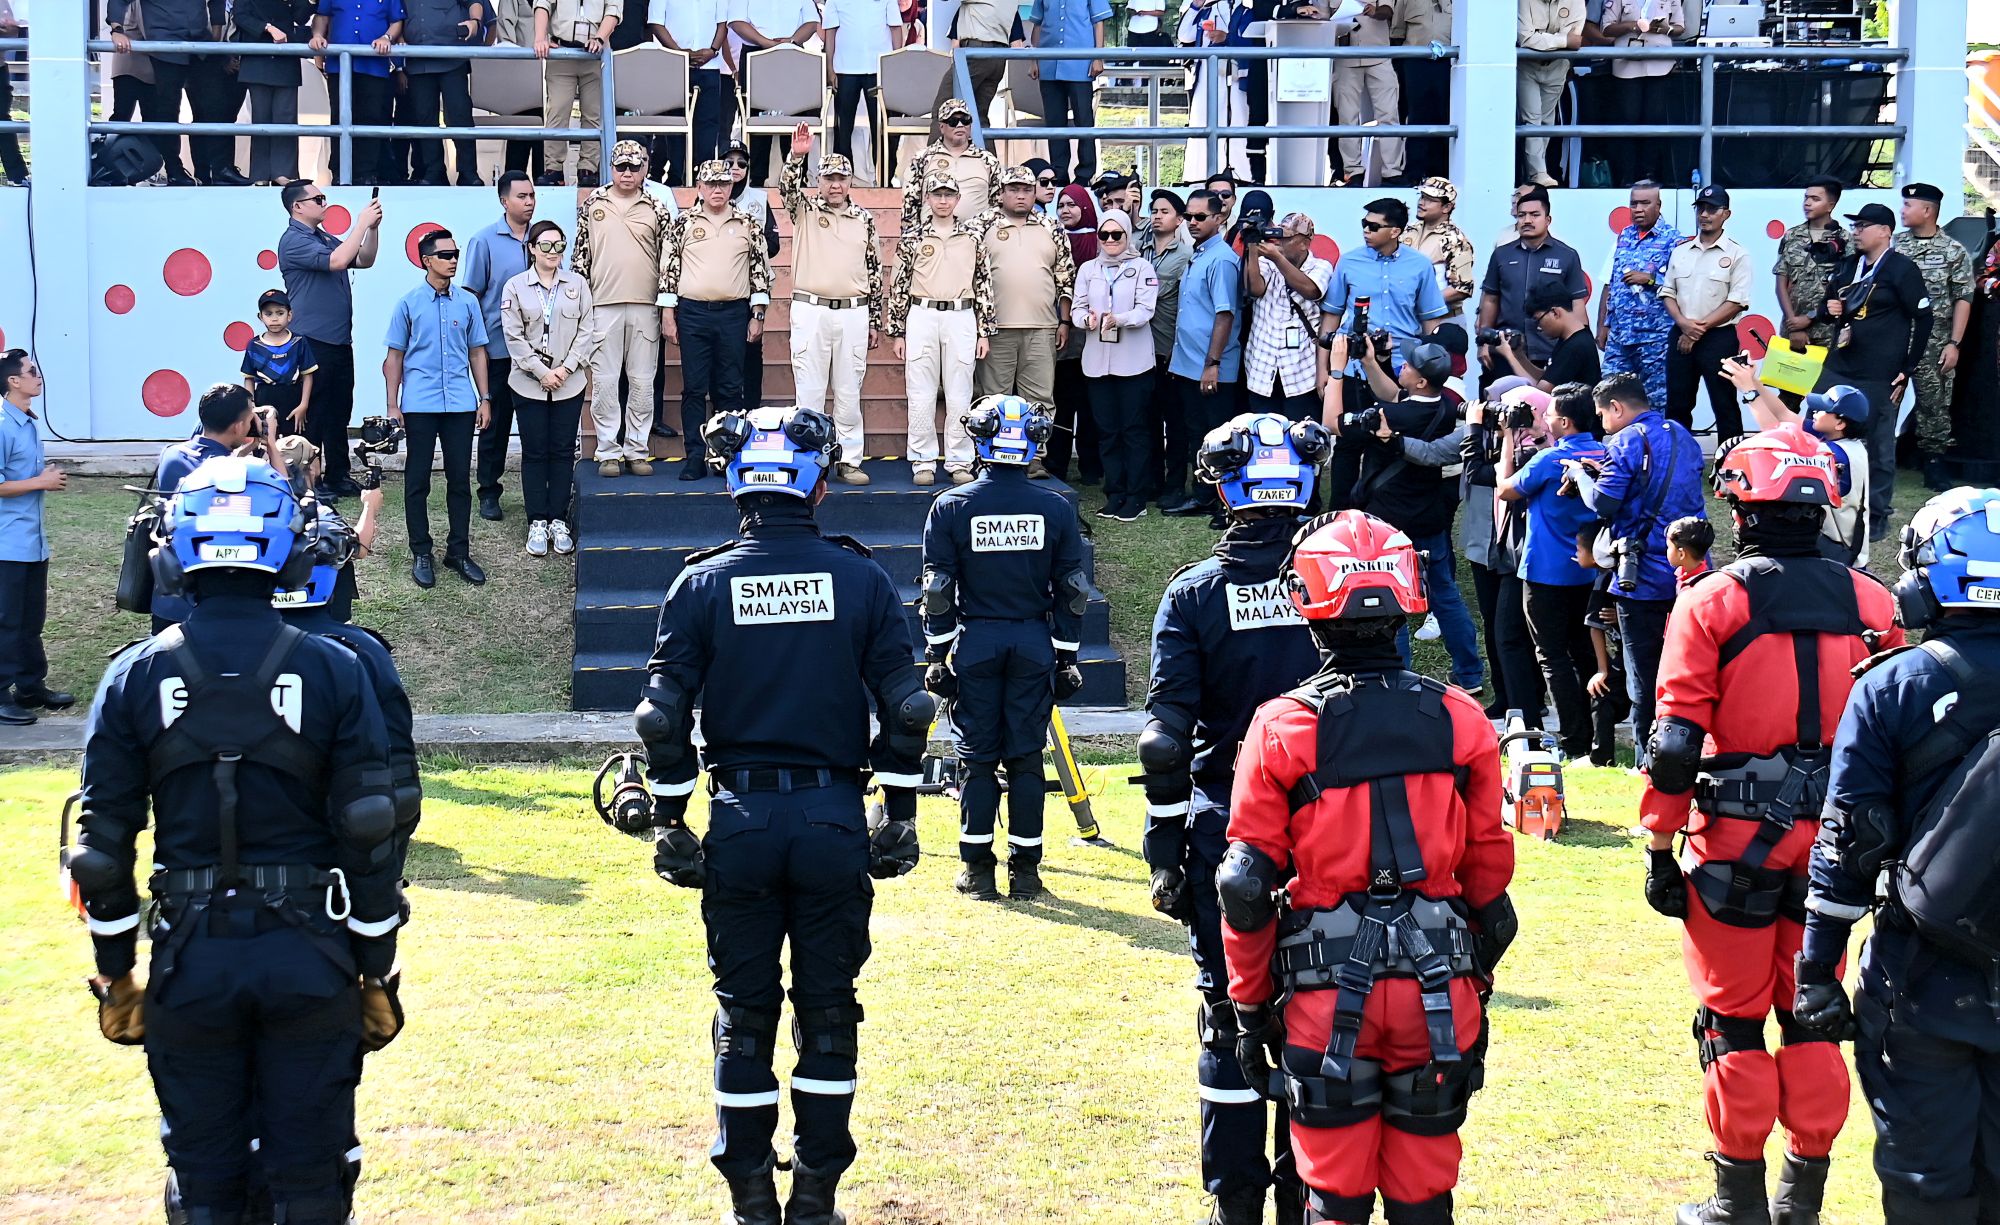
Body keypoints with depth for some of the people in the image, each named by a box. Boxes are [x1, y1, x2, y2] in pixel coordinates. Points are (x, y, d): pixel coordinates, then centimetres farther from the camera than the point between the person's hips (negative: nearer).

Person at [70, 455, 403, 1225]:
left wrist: (114, 973, 10)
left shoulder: (136, 677, -3)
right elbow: (370, 836, -5)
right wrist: (378, 972, 4)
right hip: (307, 955, -1)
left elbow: (104, 844, -1)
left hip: (191, 958, 1)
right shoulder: (334, 671, -5)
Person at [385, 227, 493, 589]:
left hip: (460, 405, 2)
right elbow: (394, 357, 3)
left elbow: (477, 352, 12)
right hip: (420, 406, -2)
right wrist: (392, 406, -1)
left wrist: (484, 399, 8)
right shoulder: (408, 304, 0)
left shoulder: (468, 302, 6)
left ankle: (459, 552, 15)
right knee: (417, 479, 3)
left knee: (460, 478, 6)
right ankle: (421, 554, 12)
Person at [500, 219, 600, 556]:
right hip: (529, 384, -1)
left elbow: (586, 332, 2)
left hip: (569, 383, 1)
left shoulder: (577, 284, 5)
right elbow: (514, 337, -4)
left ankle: (558, 521, 10)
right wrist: (542, 372, -10)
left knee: (563, 451, 4)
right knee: (534, 452, 2)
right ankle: (537, 523, 6)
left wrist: (565, 368, -9)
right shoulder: (515, 286, 1)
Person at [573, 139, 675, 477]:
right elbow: (580, 253, 10)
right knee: (604, 381, 0)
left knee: (642, 382, 3)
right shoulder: (592, 205, 8)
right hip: (603, 306, 0)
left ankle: (637, 450, 11)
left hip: (645, 306, 0)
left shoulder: (657, 209, 7)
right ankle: (609, 451, 6)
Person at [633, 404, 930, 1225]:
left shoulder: (703, 585, -2)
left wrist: (668, 824, 5)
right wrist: (900, 816, 7)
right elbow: (905, 708, -1)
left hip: (741, 820, 0)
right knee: (828, 1007, 9)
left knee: (745, 1011, 9)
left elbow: (664, 716, -3)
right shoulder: (862, 579, 0)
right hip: (835, 818, 0)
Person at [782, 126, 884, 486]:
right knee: (809, 390, -1)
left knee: (849, 392, 5)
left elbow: (874, 271, 12)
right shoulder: (805, 210, 6)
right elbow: (788, 189, -16)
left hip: (854, 314, 2)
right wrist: (797, 157, -34)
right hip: (810, 311, -2)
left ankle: (848, 460, 10)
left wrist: (875, 322, 9)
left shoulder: (864, 219, 10)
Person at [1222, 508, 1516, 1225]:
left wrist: (1251, 1005, 6)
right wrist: (1475, 988, 17)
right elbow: (1489, 877, 5)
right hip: (1440, 992, 2)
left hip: (1330, 998, -2)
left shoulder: (1280, 728, -6)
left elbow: (1247, 888, -4)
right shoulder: (1461, 721, 0)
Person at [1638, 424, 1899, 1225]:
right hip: (1833, 844, 4)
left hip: (1737, 836, -3)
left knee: (1734, 1021, 6)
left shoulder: (1712, 602, -8)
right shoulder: (1871, 603, 3)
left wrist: (1659, 849, -3)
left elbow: (1675, 744, -11)